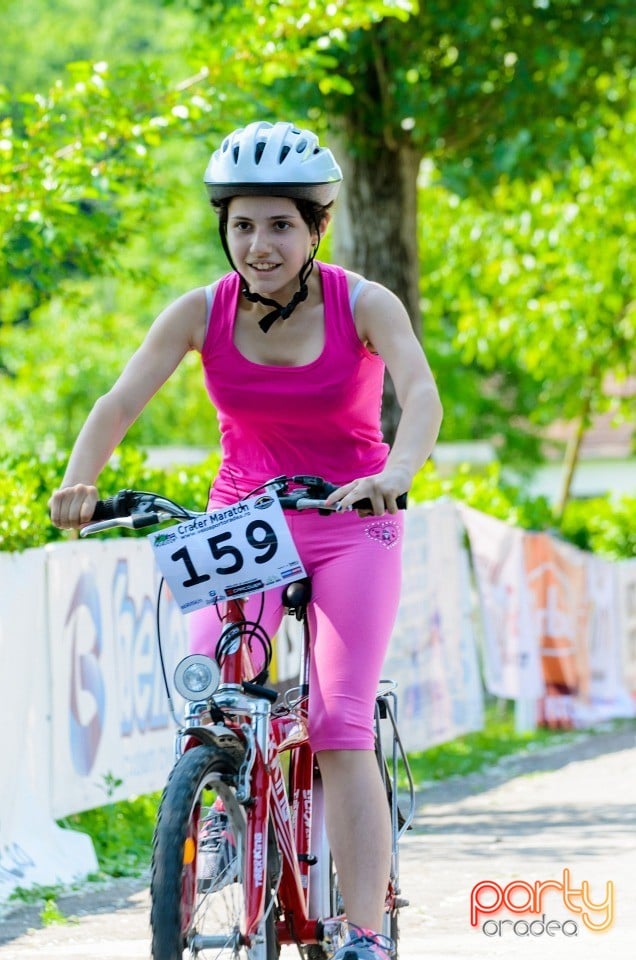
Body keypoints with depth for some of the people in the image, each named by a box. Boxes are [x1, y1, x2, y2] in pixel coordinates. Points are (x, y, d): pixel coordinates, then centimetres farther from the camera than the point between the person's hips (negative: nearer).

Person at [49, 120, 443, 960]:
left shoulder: (363, 305, -14)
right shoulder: (202, 313, -9)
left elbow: (420, 392, -29)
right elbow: (121, 401, -18)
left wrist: (396, 473, -50)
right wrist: (80, 481, -38)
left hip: (350, 525, -2)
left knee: (340, 730, -14)